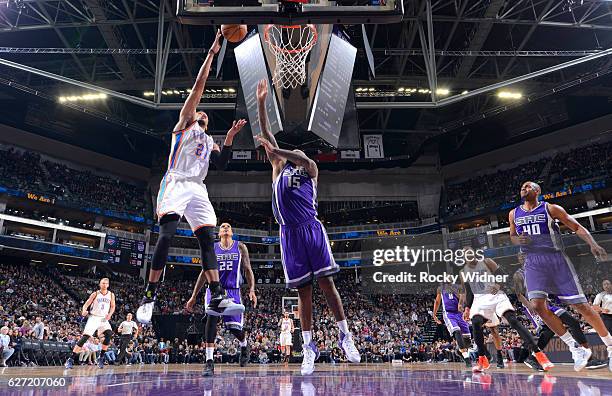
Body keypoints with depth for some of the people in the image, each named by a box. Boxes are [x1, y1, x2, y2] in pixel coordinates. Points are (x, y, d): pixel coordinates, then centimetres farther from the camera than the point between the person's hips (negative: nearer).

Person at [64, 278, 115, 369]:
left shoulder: (111, 295, 5)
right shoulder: (95, 294, -2)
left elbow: (113, 306, 13)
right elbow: (86, 304, -4)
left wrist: (110, 314, -7)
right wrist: (84, 310, -26)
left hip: (104, 319, 2)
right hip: (93, 318, -2)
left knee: (109, 334, -19)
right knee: (85, 337, -13)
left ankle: (101, 357, -5)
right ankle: (71, 359, -5)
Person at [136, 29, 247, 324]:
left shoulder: (209, 141, 30)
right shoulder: (184, 123, 16)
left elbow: (222, 164, 13)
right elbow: (198, 86, 9)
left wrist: (230, 137, 8)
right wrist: (212, 53, 9)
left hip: (198, 189, 6)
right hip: (176, 184, -5)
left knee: (208, 239, -7)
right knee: (166, 236, -17)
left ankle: (217, 300, -13)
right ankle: (149, 297, -11)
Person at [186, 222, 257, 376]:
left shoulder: (240, 247, 6)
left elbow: (248, 270, 4)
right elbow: (204, 273, 12)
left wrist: (252, 290, -11)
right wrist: (193, 296, 9)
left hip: (233, 290, 0)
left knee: (234, 327, -4)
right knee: (211, 317, -25)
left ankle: (244, 346, 32)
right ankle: (209, 361, -24)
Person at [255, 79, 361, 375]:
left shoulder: (310, 169, 14)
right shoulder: (280, 168, 20)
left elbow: (305, 159, -11)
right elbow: (266, 134, 15)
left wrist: (275, 150, -18)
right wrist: (261, 102, 10)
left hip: (311, 229, -2)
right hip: (289, 233, 2)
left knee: (326, 283, -3)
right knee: (303, 290, 3)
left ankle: (345, 336, 8)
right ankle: (309, 347, 8)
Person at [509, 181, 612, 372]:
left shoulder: (550, 209, -1)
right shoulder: (514, 214, 10)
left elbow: (577, 227, -1)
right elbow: (512, 236, 21)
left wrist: (593, 244, -18)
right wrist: (518, 240, -3)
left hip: (556, 259, -3)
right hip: (533, 263, 3)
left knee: (580, 305, -1)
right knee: (538, 305, -14)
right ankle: (575, 348, 0)